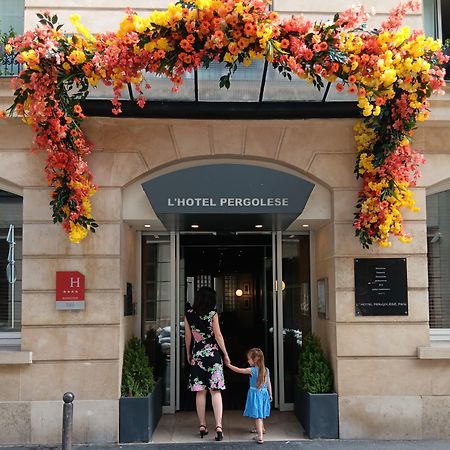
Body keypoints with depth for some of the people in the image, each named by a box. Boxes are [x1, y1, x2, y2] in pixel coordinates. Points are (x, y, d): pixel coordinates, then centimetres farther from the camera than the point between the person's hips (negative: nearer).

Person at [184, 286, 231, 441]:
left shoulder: (189, 314, 0)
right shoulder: (212, 314, -9)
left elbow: (188, 336, 6)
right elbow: (218, 336, -8)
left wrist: (188, 353, 19)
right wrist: (225, 354, 2)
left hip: (197, 355, 3)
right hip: (213, 354, -3)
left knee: (200, 392, 8)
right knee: (215, 391, -1)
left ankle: (202, 426, 13)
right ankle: (218, 426, -8)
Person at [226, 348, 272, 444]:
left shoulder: (252, 370, -16)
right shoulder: (266, 370, 0)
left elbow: (238, 370, -12)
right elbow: (269, 384, 6)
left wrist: (228, 364, -3)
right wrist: (270, 394, 17)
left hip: (255, 393, -6)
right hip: (264, 393, 6)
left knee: (257, 415, -6)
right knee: (260, 414, 26)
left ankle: (260, 436, -14)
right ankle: (261, 428, 45)